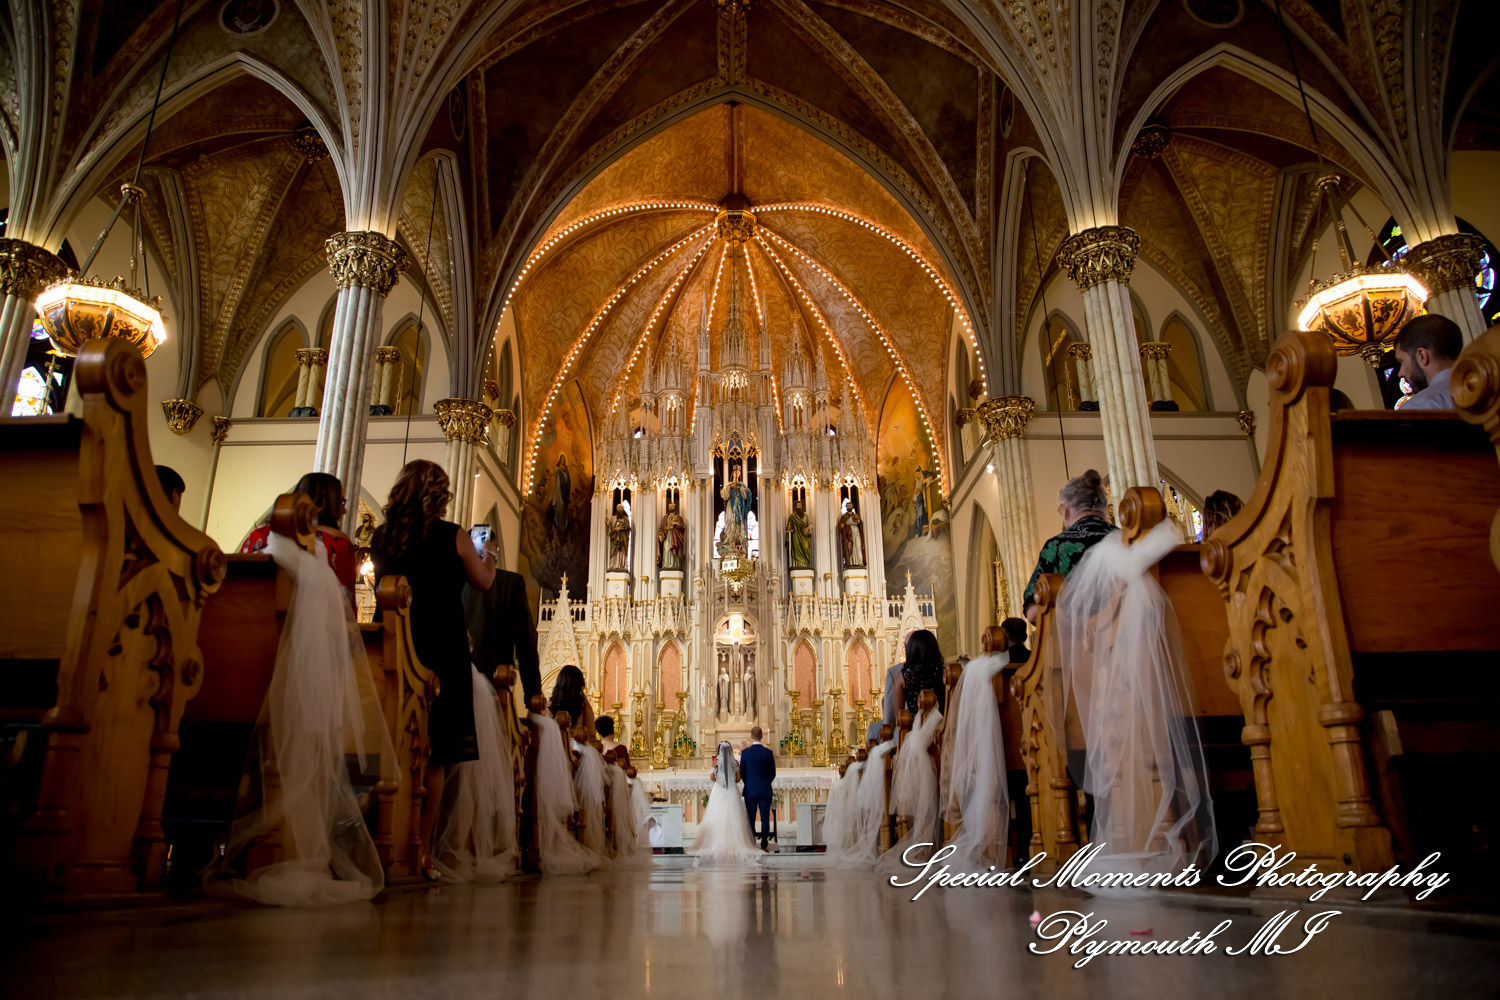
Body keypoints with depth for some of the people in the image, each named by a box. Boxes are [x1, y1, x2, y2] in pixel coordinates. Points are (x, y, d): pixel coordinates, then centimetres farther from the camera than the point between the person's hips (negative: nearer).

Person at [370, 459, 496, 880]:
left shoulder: (381, 537, 5)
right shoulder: (452, 535, -6)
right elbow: (483, 582, 5)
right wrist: (489, 558, 26)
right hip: (442, 650, -4)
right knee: (435, 754, 2)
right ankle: (420, 851, 1)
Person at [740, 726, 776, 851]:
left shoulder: (745, 752, -7)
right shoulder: (768, 752, -5)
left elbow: (741, 772, 2)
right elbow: (773, 773, 2)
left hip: (750, 790, 0)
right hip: (765, 790, 0)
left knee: (751, 819, 7)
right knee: (765, 818, 5)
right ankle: (764, 845, 7)